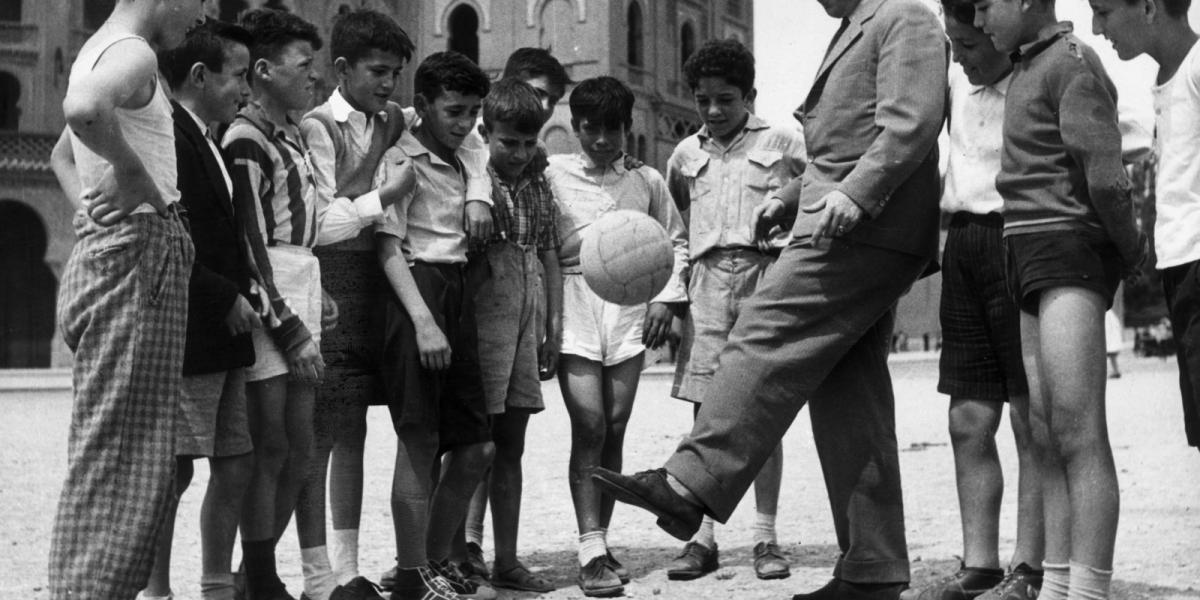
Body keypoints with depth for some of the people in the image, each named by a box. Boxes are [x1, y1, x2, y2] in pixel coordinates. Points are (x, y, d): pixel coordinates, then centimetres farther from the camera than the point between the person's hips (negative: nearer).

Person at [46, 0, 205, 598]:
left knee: (109, 456, 14)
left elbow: (64, 155, 33)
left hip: (100, 252, 10)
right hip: (138, 260, -10)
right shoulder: (134, 55, -12)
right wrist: (132, 170, -20)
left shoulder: (97, 50, 20)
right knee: (119, 457, -7)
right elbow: (83, 110, -35)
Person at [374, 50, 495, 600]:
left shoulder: (460, 161, 19)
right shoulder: (401, 162, -5)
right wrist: (423, 321, -20)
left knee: (476, 446, 8)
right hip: (418, 290, -8)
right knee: (419, 443, -4)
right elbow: (388, 247, -12)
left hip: (458, 291, 8)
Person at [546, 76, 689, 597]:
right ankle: (591, 552, -10)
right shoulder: (553, 174, 4)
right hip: (574, 303, -3)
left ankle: (599, 540, 16)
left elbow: (675, 242, 18)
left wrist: (666, 297, 5)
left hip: (630, 305, 3)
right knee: (589, 427, -10)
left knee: (615, 429, 5)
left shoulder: (647, 181, 12)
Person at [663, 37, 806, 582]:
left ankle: (765, 537, 7)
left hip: (766, 275, -3)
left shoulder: (783, 142, 6)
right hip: (707, 279, 3)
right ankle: (702, 537, 5)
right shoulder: (686, 154, 16)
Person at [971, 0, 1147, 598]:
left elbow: (1105, 177, -14)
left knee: (1078, 434, -15)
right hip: (1030, 258, 9)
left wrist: (1131, 251, -2)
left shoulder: (1071, 62, -8)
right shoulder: (1028, 68, 21)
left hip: (1069, 254, -9)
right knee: (1047, 438, 7)